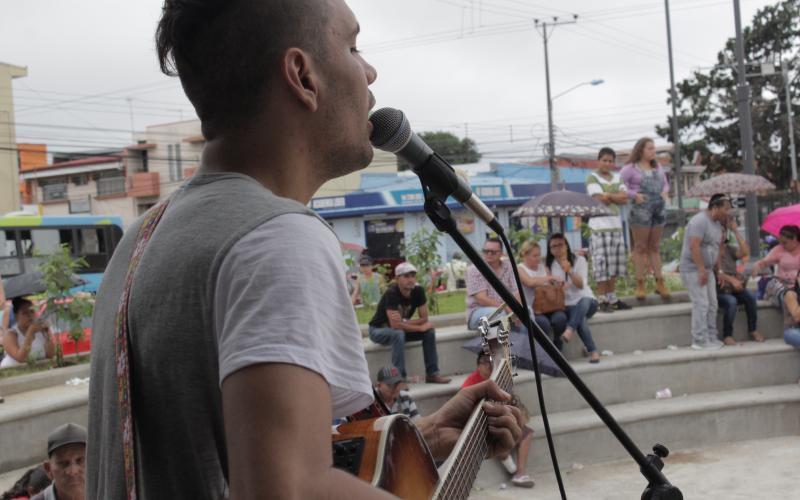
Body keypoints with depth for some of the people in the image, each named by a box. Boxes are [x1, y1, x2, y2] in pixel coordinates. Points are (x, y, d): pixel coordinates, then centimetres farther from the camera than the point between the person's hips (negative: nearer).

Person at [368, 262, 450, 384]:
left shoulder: (418, 291, -12)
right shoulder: (391, 293, -30)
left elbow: (424, 318, -11)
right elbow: (395, 325, -35)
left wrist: (404, 322, -28)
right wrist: (421, 327, -25)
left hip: (401, 327, 6)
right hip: (378, 330, -6)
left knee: (430, 331, -11)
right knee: (398, 334, -36)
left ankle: (432, 373, -6)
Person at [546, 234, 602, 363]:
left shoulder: (579, 260, 4)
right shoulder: (549, 265, 9)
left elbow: (581, 285, -8)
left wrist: (569, 271, -25)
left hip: (586, 300, 0)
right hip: (566, 305, 0)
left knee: (584, 301, -40)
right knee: (580, 318, -36)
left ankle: (569, 330, -53)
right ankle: (592, 351, -34)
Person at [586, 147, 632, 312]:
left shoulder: (618, 178, 16)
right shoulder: (592, 178, -1)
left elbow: (625, 199, 3)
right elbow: (599, 199, -13)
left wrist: (609, 196, -10)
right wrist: (617, 196, -3)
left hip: (616, 224, 6)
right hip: (599, 225, -6)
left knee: (614, 264, 8)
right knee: (601, 264, -8)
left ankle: (612, 299, 16)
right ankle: (602, 300, -5)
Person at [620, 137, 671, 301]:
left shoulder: (658, 167, 15)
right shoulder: (631, 168, -2)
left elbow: (665, 183, 25)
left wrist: (665, 191, 3)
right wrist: (634, 194, -19)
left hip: (659, 209, 5)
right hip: (640, 210, -5)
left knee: (654, 247, 10)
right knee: (640, 247, -1)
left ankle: (660, 282, 12)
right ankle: (640, 284, 3)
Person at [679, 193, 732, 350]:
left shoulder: (717, 223, 12)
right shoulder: (700, 221, -18)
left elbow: (718, 246, 19)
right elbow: (694, 246, -26)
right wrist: (701, 270, -27)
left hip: (707, 269, 10)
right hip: (693, 269, -10)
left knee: (712, 305, 10)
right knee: (701, 304, -11)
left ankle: (711, 338, 18)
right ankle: (699, 341, -7)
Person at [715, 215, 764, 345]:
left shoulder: (730, 249, 10)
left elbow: (745, 252, -10)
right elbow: (716, 272, -14)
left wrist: (736, 231, -8)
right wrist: (731, 280, -24)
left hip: (734, 288, 5)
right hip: (718, 290, -5)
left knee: (750, 297, -23)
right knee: (731, 302, -34)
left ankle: (753, 329, -9)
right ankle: (727, 336, -22)